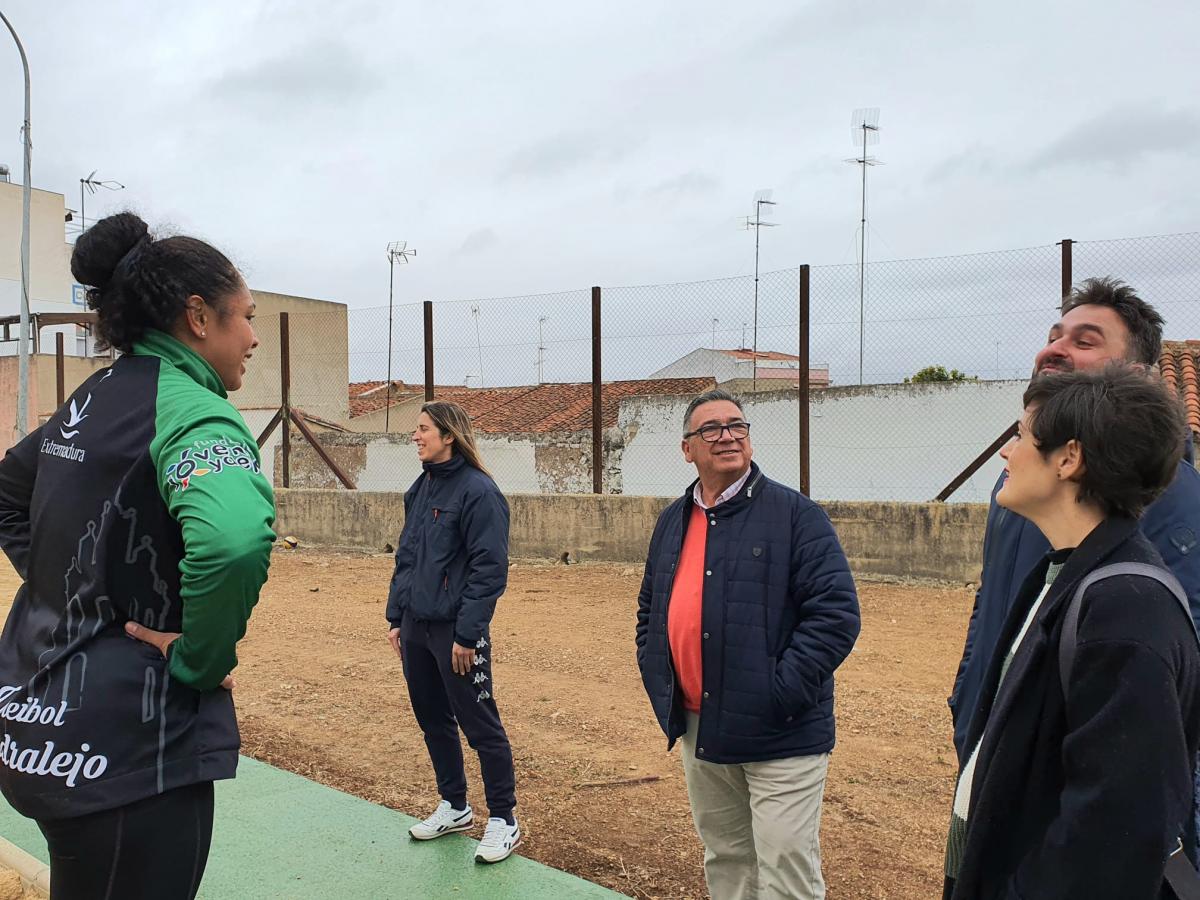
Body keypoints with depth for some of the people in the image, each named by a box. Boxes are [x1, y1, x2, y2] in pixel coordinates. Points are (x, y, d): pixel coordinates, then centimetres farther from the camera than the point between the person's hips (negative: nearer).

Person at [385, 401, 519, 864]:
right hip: (415, 626, 8)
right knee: (433, 720, 17)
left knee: (480, 725, 2)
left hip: (455, 630, -8)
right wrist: (396, 617, 14)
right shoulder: (420, 489, 11)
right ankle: (454, 806, 34)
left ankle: (503, 820, 17)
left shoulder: (478, 491, -14)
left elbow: (490, 568, -17)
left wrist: (467, 634, -19)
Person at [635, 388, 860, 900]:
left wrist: (781, 693, -19)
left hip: (781, 736, -6)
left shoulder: (795, 514, -9)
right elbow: (650, 608, 22)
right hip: (699, 730, 6)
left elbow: (836, 612, -15)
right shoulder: (672, 522, 11)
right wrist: (657, 681, 9)